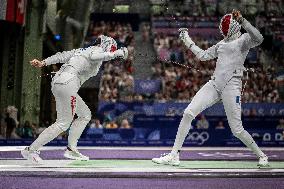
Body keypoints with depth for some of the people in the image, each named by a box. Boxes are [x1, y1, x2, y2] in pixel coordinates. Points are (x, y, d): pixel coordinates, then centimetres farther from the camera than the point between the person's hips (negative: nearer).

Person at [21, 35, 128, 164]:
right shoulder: (98, 49, 2)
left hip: (57, 81, 10)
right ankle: (31, 150, -3)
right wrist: (116, 53, -20)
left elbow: (62, 55, 19)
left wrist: (43, 63, 16)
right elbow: (93, 57, -23)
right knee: (63, 123, -4)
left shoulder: (85, 50, 26)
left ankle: (71, 149, 16)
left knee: (85, 115, 18)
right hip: (67, 82, -10)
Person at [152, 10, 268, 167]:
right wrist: (187, 40, 22)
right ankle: (174, 155, -3)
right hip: (214, 84, 6)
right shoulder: (222, 43, 20)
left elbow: (258, 39, -24)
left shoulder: (244, 39, -2)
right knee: (188, 114, -7)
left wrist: (242, 21, -32)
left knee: (237, 130, -4)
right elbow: (203, 55, 25)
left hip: (231, 86, -6)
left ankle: (261, 155, 21)